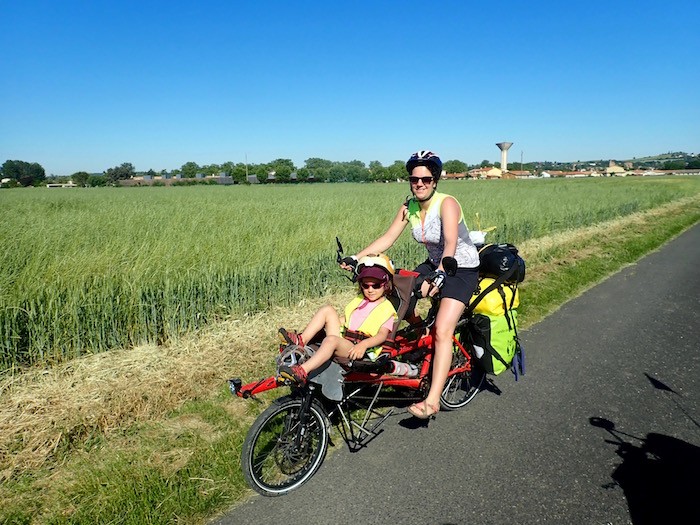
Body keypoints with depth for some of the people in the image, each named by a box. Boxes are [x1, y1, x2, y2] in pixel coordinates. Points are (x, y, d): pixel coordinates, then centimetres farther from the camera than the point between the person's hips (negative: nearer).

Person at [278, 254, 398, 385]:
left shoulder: (387, 308, 2)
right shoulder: (359, 300, 25)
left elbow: (382, 335, -12)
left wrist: (364, 344, -30)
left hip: (358, 350, -7)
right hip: (342, 339, 7)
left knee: (331, 340, -37)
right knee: (327, 309, -6)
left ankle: (302, 371, -48)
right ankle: (301, 340, -14)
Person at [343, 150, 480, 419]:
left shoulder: (447, 203, -22)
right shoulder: (409, 207, -2)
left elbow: (450, 244, -34)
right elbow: (387, 238, -4)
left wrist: (438, 276, -47)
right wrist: (356, 258, -13)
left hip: (461, 269, -7)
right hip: (435, 265, 7)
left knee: (442, 331, -19)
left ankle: (432, 401, -18)